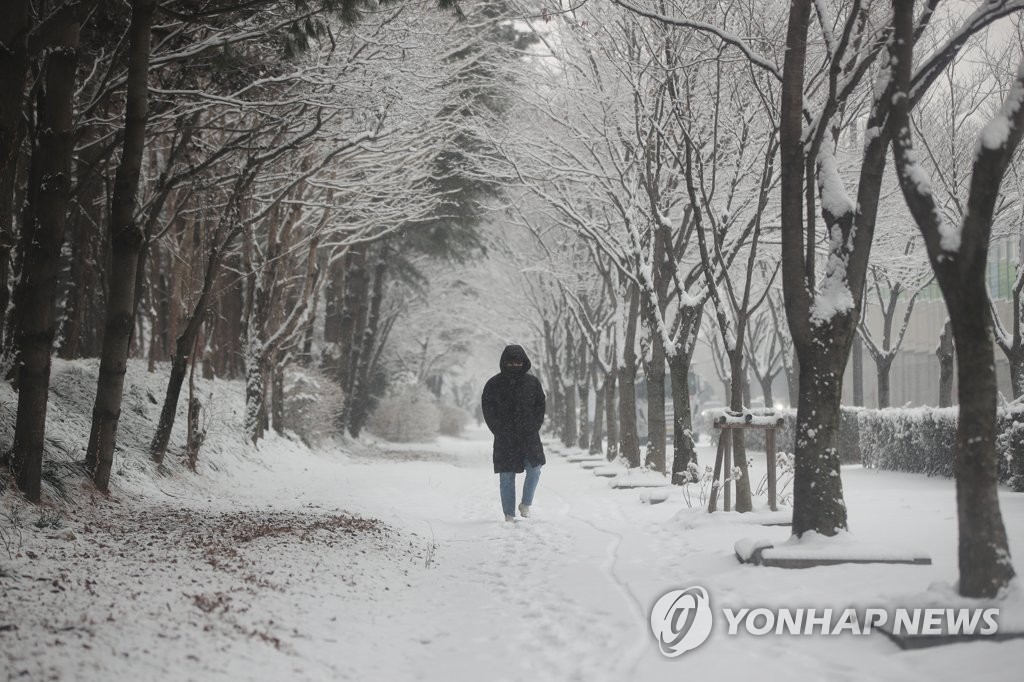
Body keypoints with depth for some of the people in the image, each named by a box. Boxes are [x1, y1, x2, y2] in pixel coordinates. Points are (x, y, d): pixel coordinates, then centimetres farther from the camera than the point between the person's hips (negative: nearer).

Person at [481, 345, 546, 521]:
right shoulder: (494, 384, 1)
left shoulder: (533, 382, 7)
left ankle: (526, 504, 10)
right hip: (505, 438, -1)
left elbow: (540, 406, 10)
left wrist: (534, 428, -3)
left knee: (534, 470, -12)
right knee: (506, 477, 0)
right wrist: (500, 431, -8)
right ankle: (509, 515, 7)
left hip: (529, 435, 1)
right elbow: (488, 409, 0)